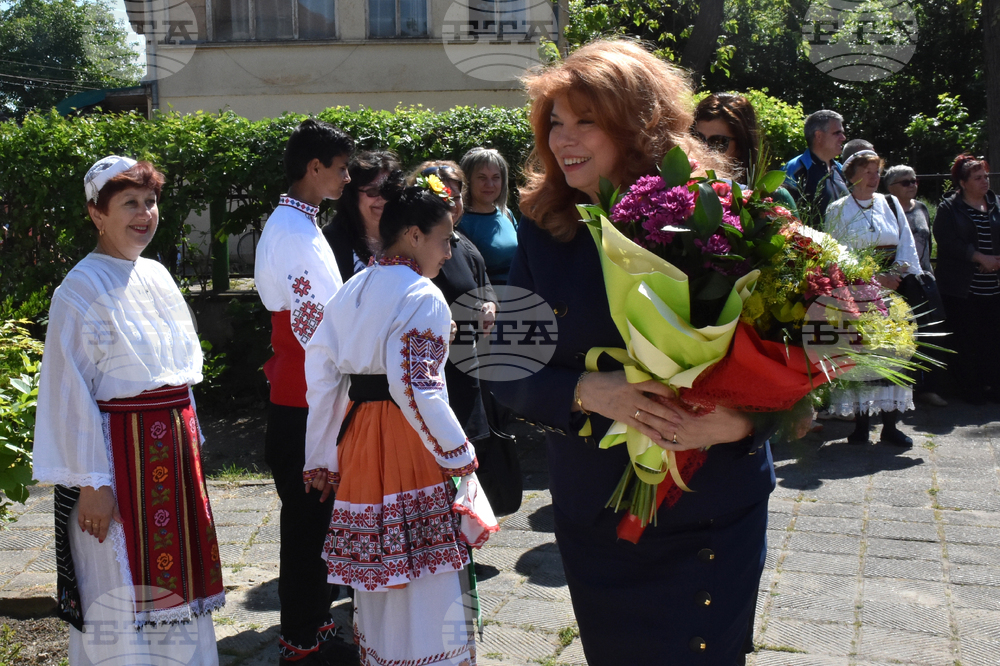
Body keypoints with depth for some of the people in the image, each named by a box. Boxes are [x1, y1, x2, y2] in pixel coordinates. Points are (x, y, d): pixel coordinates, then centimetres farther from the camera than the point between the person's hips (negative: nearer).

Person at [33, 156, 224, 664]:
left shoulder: (157, 276, 9)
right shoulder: (81, 290, -12)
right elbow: (71, 395, -14)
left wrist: (188, 437, 15)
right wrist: (91, 483, -15)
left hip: (172, 447, 7)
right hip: (119, 451, -7)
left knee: (173, 570, 17)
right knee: (122, 583, 4)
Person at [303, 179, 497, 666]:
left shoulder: (350, 292, 10)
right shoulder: (423, 297, -13)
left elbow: (320, 375, 8)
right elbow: (415, 386, -22)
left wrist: (321, 458, 14)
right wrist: (460, 456, -14)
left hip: (359, 438, 8)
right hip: (410, 441, -8)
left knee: (375, 569, 20)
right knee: (427, 580, 2)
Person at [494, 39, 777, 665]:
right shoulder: (542, 230, -2)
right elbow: (508, 372, -3)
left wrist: (739, 420, -25)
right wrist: (586, 391, -21)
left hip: (712, 514, -2)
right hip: (593, 514, 3)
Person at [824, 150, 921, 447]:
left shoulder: (891, 204, 13)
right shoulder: (838, 210, 2)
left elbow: (907, 245, 10)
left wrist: (897, 275, -6)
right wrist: (873, 277, -12)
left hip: (893, 289, 3)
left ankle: (890, 425, 4)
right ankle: (861, 424, 5)